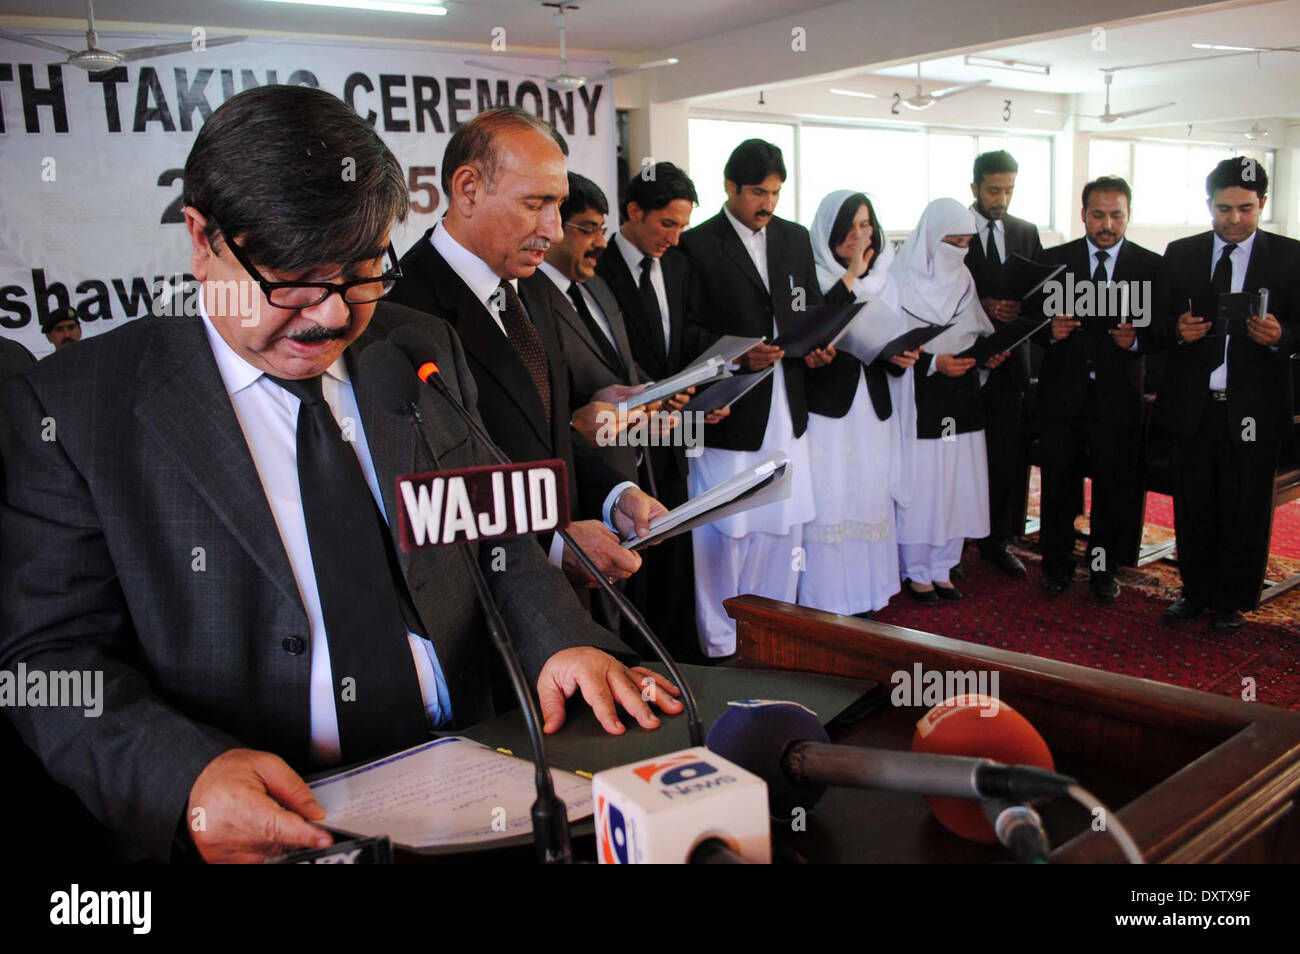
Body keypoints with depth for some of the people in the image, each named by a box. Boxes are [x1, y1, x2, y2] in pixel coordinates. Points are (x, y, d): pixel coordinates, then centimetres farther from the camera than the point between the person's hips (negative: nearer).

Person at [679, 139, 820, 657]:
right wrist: (738, 355, -22)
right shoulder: (697, 245, -6)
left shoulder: (795, 238, 12)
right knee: (724, 531, 0)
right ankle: (720, 648, 15)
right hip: (730, 414, -5)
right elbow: (689, 332, -9)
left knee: (783, 526, 12)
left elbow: (812, 308, 18)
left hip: (787, 412, 6)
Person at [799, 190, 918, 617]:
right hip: (827, 409, -5)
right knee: (827, 507, -6)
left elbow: (892, 349, 18)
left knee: (870, 504, 7)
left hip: (872, 413, 6)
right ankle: (823, 608, 3)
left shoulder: (883, 282, 15)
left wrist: (901, 359, -4)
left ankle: (863, 603, 16)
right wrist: (850, 276, -19)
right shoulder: (812, 280, -4)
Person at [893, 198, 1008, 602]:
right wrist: (934, 364, -20)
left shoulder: (963, 278, 12)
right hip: (920, 398, -6)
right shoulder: (900, 281, -9)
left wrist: (990, 352, -2)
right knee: (921, 482, -2)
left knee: (957, 483, 8)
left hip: (961, 398, 6)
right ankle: (916, 572, 14)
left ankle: (942, 568, 22)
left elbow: (975, 331, 18)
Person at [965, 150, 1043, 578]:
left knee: (1010, 454, 4)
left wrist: (1024, 307, -8)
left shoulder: (1026, 232, 13)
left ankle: (999, 539, 16)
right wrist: (981, 305, -16)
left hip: (1010, 356, 4)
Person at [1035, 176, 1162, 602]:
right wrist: (1051, 329, -16)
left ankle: (1103, 568, 24)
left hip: (1119, 395, 0)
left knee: (1115, 485, 7)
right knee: (1058, 483, 7)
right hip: (1062, 391, 0)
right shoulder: (1053, 260, 4)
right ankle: (1057, 565, 24)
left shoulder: (1152, 266, 3)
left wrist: (1136, 338, -18)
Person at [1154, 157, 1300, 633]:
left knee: (1245, 512, 6)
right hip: (1192, 405, 2)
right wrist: (1177, 329, -14)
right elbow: (1160, 322, 7)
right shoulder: (1180, 254, 7)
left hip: (1253, 409, -1)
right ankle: (1196, 590, 28)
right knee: (1193, 508, 10)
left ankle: (1233, 601, 23)